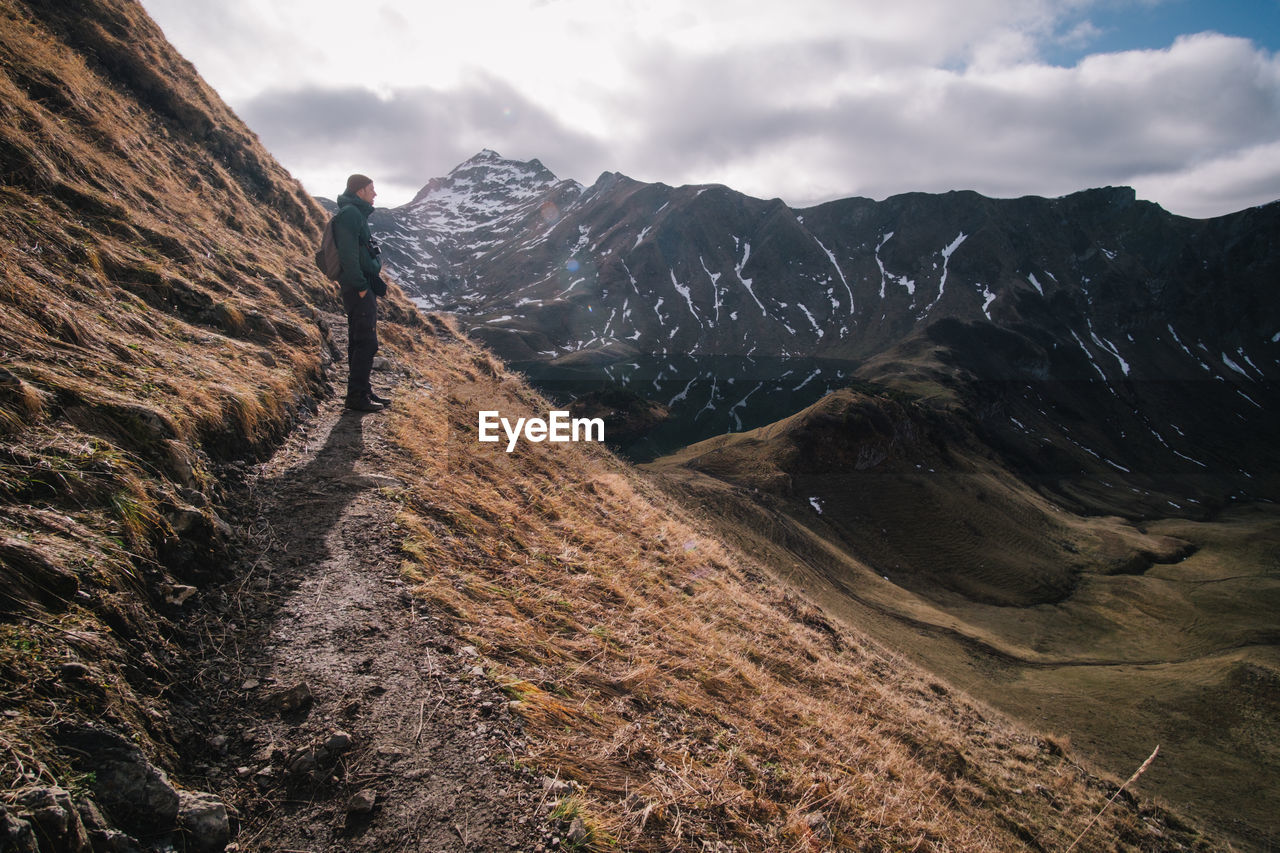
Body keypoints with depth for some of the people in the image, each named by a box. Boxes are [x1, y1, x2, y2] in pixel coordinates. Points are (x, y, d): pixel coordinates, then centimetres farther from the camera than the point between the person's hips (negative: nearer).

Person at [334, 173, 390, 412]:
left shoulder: (357, 214, 20)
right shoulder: (350, 213, -12)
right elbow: (348, 254, -20)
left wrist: (376, 282, 19)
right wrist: (360, 286, -20)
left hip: (364, 287, 11)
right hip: (358, 288, -11)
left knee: (360, 342, 14)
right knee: (366, 343, -10)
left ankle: (364, 391, 21)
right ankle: (356, 396, -7)